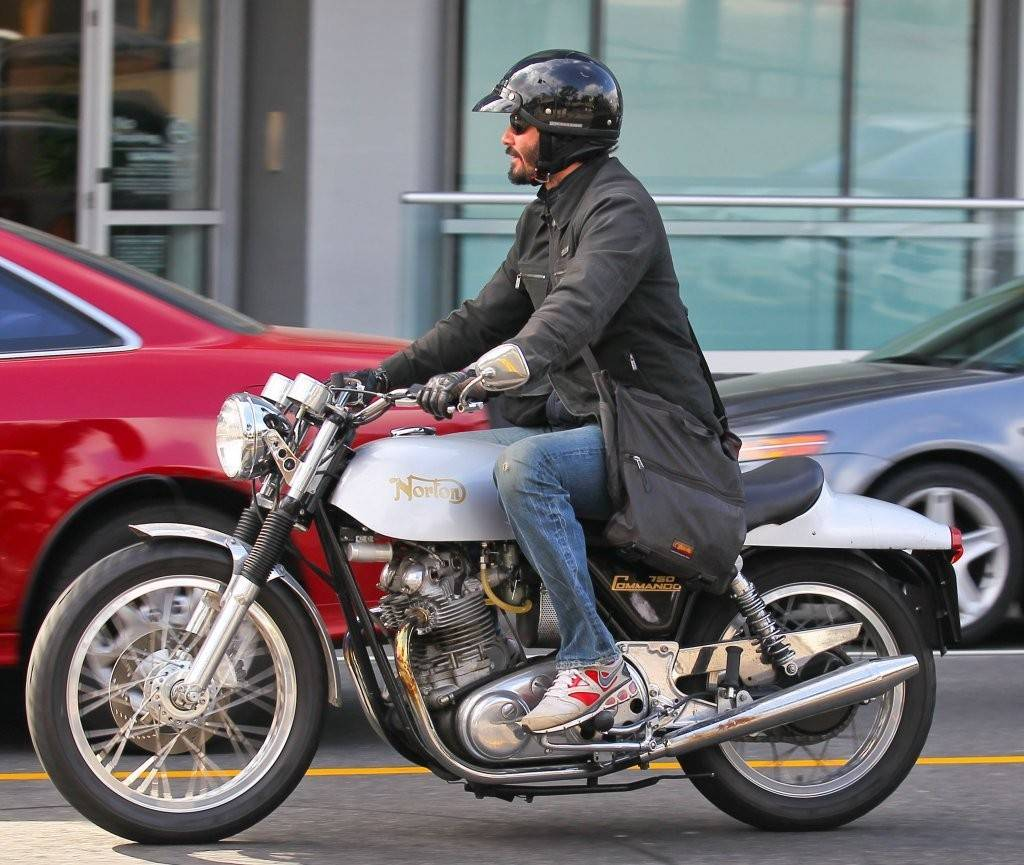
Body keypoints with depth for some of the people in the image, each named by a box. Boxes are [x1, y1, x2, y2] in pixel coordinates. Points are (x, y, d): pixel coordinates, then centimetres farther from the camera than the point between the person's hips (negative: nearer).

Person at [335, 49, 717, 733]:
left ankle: (595, 664, -30)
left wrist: (480, 374, -45)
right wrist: (387, 374, 11)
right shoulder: (545, 215, 17)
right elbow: (488, 316, 21)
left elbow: (578, 311, -32)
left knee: (523, 466, -34)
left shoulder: (618, 206, -15)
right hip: (577, 420, 10)